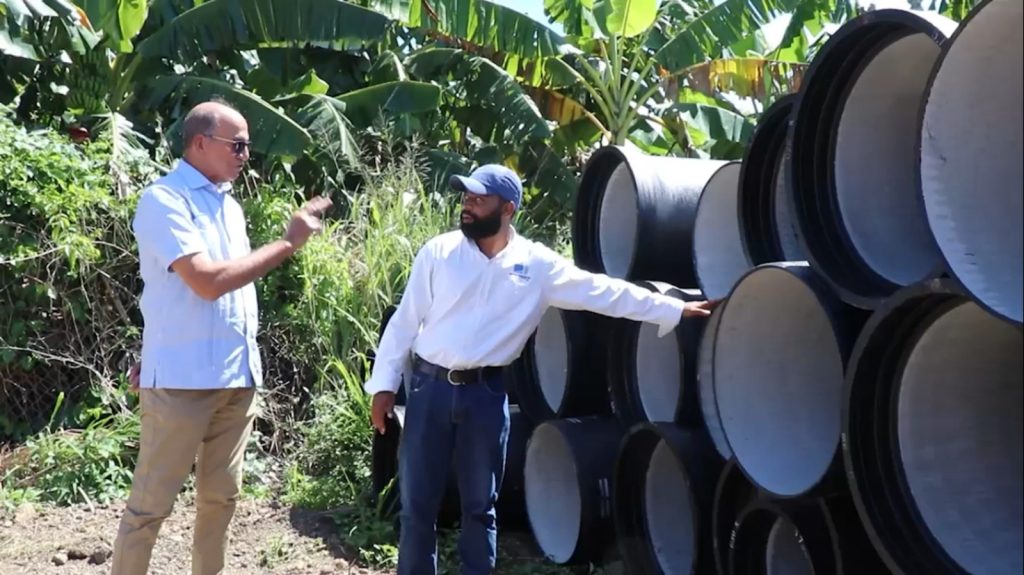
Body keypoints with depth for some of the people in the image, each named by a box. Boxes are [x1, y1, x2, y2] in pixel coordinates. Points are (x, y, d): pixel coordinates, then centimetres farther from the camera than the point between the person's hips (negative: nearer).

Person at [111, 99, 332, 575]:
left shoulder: (227, 203, 14)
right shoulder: (163, 200, -11)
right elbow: (207, 282, -21)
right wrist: (288, 243, -16)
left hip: (238, 376, 8)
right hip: (183, 378, -8)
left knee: (221, 496, 15)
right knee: (151, 503, -1)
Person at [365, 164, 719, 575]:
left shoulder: (536, 264, -1)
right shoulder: (438, 252, -1)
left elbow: (603, 291, 2)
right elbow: (405, 320, 2)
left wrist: (674, 310, 0)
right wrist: (384, 384, -1)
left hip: (485, 393, 0)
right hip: (429, 386, 0)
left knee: (480, 505, 10)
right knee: (417, 504, 5)